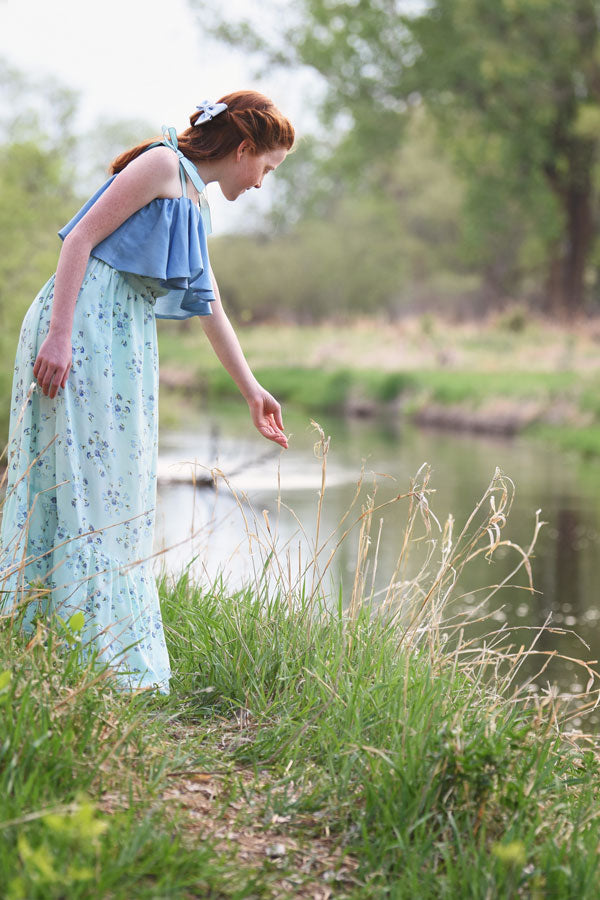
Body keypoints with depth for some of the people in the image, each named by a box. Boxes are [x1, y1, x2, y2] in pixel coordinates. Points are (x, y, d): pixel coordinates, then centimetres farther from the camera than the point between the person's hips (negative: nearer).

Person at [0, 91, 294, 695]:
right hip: (83, 325, -9)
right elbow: (81, 237, -13)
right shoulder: (162, 164, -4)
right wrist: (59, 334, -22)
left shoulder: (195, 204, 23)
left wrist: (252, 393, 35)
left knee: (118, 491, 9)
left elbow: (212, 314, 30)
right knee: (78, 480, -10)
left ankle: (117, 657, 16)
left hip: (125, 342, 9)